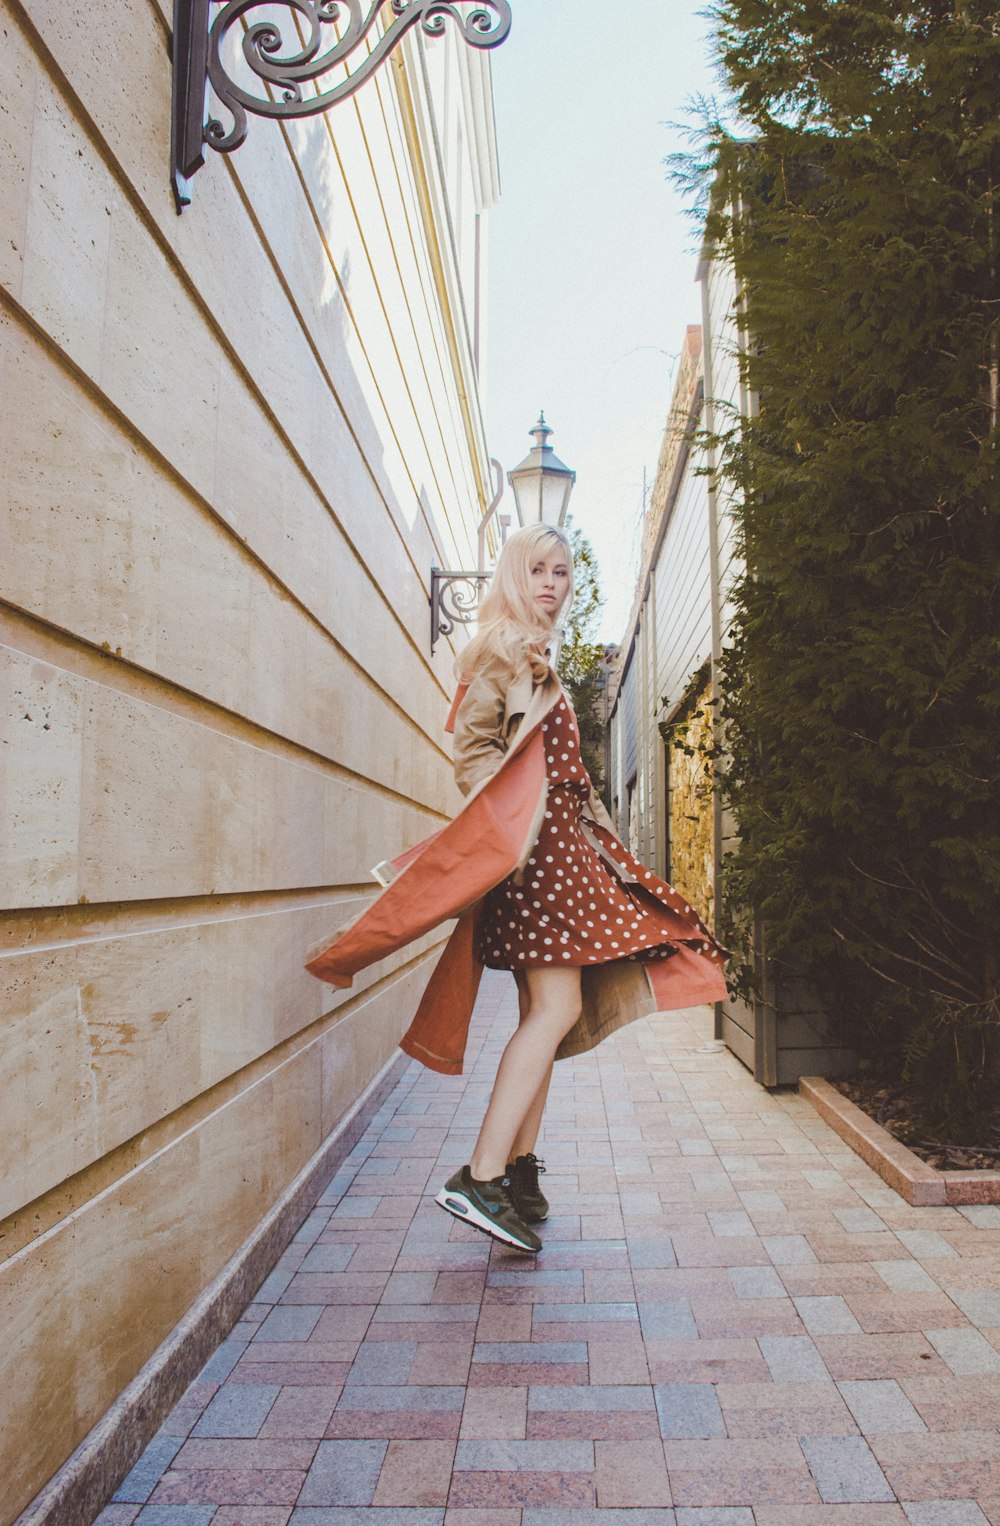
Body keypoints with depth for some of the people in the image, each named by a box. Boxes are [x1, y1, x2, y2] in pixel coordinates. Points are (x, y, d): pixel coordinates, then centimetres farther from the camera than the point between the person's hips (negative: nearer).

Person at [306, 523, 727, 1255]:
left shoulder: (539, 660, 25)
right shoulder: (504, 651, -3)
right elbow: (474, 752, -13)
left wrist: (598, 833, 21)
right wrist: (507, 832, -23)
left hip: (557, 843, 10)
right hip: (529, 843, -10)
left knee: (547, 1014, 8)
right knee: (557, 1009, -15)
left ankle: (520, 1169, 14)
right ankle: (480, 1177, -14)